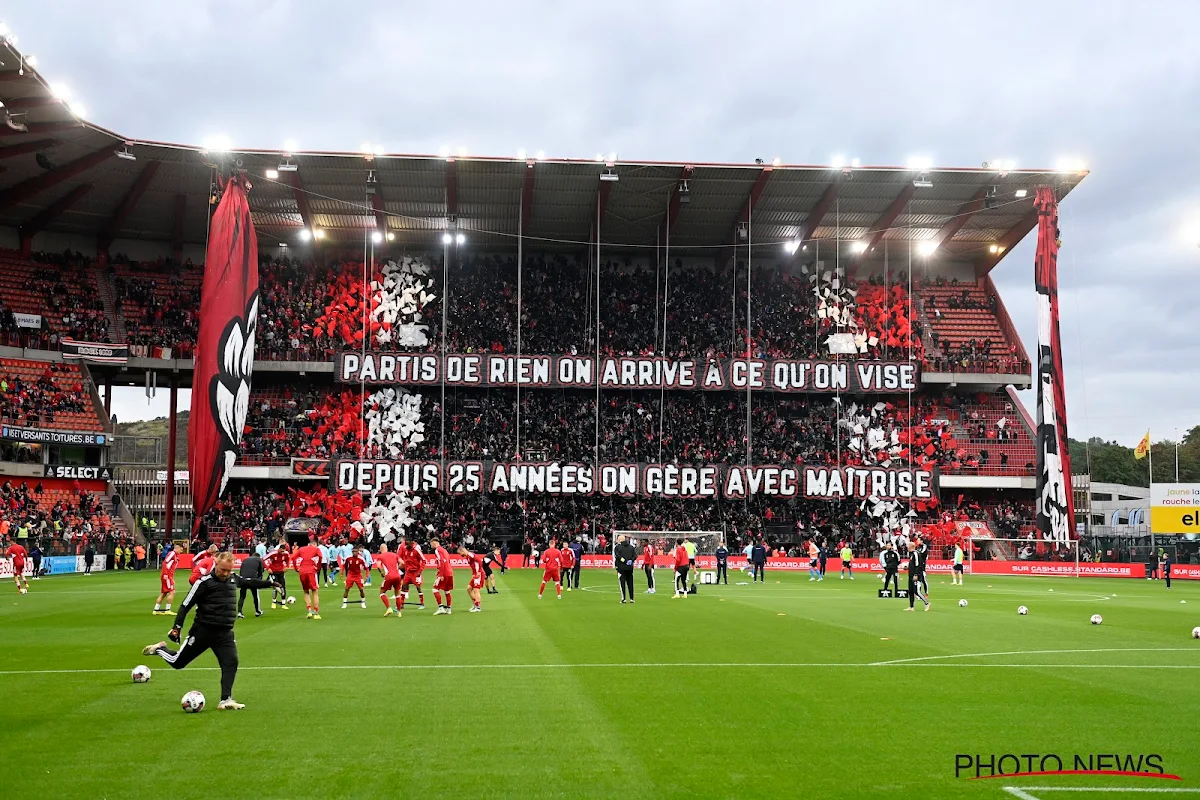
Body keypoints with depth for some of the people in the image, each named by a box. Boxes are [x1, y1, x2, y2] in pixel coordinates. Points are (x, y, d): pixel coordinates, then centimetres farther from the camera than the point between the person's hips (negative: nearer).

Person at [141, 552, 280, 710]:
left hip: (225, 633, 4)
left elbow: (249, 582, 26)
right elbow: (186, 605, -12)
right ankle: (160, 649, 38)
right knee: (177, 662, 8)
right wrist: (177, 627, -17)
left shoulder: (233, 579, 5)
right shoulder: (204, 582, -14)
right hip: (202, 631, -4)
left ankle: (226, 700, -9)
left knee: (231, 663, -12)